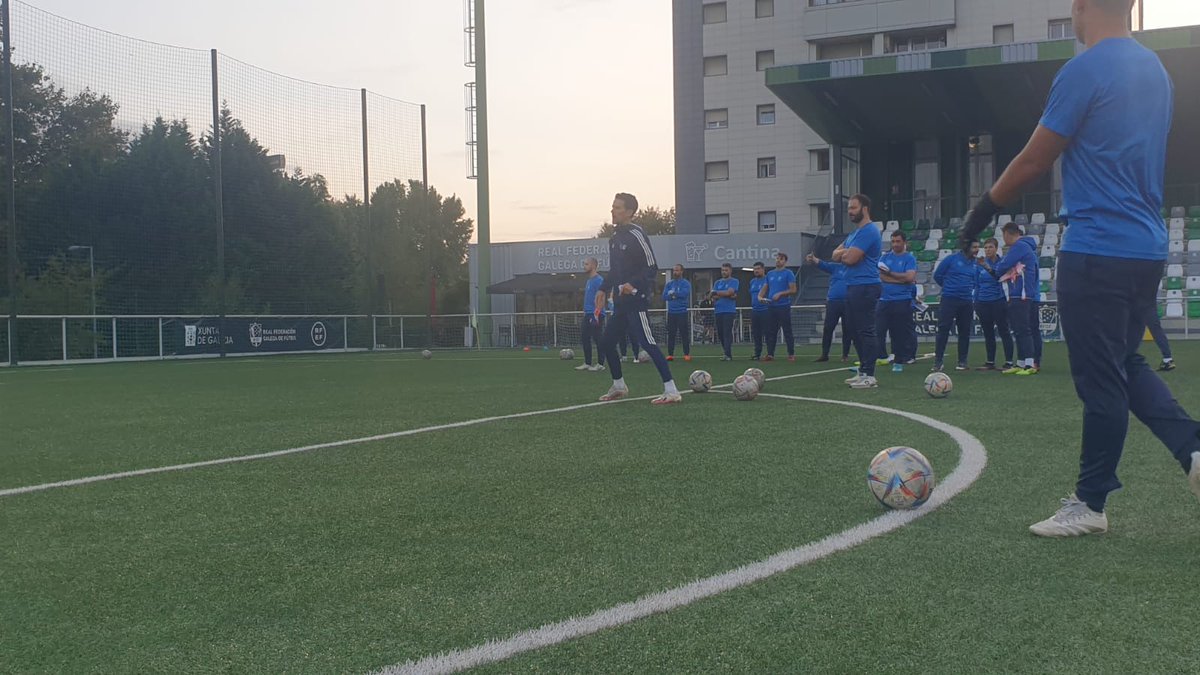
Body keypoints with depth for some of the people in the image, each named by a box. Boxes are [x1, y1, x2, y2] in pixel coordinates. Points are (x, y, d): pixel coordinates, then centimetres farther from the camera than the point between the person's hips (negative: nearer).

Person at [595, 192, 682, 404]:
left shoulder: (636, 235, -12)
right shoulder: (614, 238, 15)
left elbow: (651, 267, -15)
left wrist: (634, 284, -27)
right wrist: (603, 290, 15)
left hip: (636, 300, -9)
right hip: (621, 302, 10)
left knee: (648, 343, -15)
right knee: (606, 342, 14)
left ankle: (671, 391, -16)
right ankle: (619, 387, 31)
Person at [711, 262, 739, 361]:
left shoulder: (734, 281, 3)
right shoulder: (717, 282, 18)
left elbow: (729, 292, -12)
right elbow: (714, 297, 6)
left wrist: (717, 292, 0)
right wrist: (728, 295, -6)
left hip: (729, 311, -6)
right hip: (718, 311, 6)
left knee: (727, 333, -12)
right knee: (720, 333, 7)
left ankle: (728, 354, -15)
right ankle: (727, 353, 16)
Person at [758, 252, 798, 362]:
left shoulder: (788, 273, -2)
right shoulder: (770, 274, 16)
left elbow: (793, 290, -8)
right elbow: (765, 288, 20)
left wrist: (780, 294, -18)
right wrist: (760, 296, 1)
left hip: (784, 306, -6)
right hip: (772, 307, 6)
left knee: (787, 332, -3)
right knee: (770, 332, 4)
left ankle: (791, 354, 2)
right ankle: (770, 354, 7)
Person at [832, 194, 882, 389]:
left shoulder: (869, 231, -13)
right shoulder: (855, 233, 21)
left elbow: (850, 258, -19)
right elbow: (836, 255, 17)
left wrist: (843, 254, 2)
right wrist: (845, 252, -4)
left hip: (865, 287, -10)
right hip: (853, 286, 10)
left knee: (866, 331, -10)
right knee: (856, 331, 12)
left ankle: (869, 376, -10)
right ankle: (863, 371, 18)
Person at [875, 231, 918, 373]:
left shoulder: (909, 258, 1)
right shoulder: (885, 257, 11)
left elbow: (909, 277, -13)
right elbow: (880, 276, -1)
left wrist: (890, 273, -8)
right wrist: (901, 278, -10)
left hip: (902, 301, -3)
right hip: (884, 300, 3)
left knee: (901, 333, 1)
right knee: (878, 330, -4)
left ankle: (899, 361, 8)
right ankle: (880, 357, -2)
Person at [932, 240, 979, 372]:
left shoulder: (976, 264, 8)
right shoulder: (952, 259, -4)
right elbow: (937, 275, 2)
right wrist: (949, 287, 8)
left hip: (967, 302, 4)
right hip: (949, 300, -4)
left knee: (965, 332, 5)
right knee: (943, 330, -6)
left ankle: (962, 361, 13)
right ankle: (938, 361, -2)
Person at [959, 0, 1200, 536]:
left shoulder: (1083, 71, -12)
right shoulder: (1156, 70, 14)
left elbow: (1033, 161, -8)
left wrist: (985, 207, 7)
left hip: (1096, 250, -8)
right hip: (1148, 249, 8)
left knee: (1101, 381, -1)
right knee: (1126, 365, 19)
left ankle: (1090, 503, 9)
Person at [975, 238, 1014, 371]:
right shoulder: (980, 263, 7)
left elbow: (999, 276, -22)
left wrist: (987, 267, -37)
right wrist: (975, 303, 14)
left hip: (998, 301, -5)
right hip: (983, 303, 5)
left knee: (1004, 332, -3)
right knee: (988, 334, 9)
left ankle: (1009, 362, -2)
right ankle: (990, 362, 15)